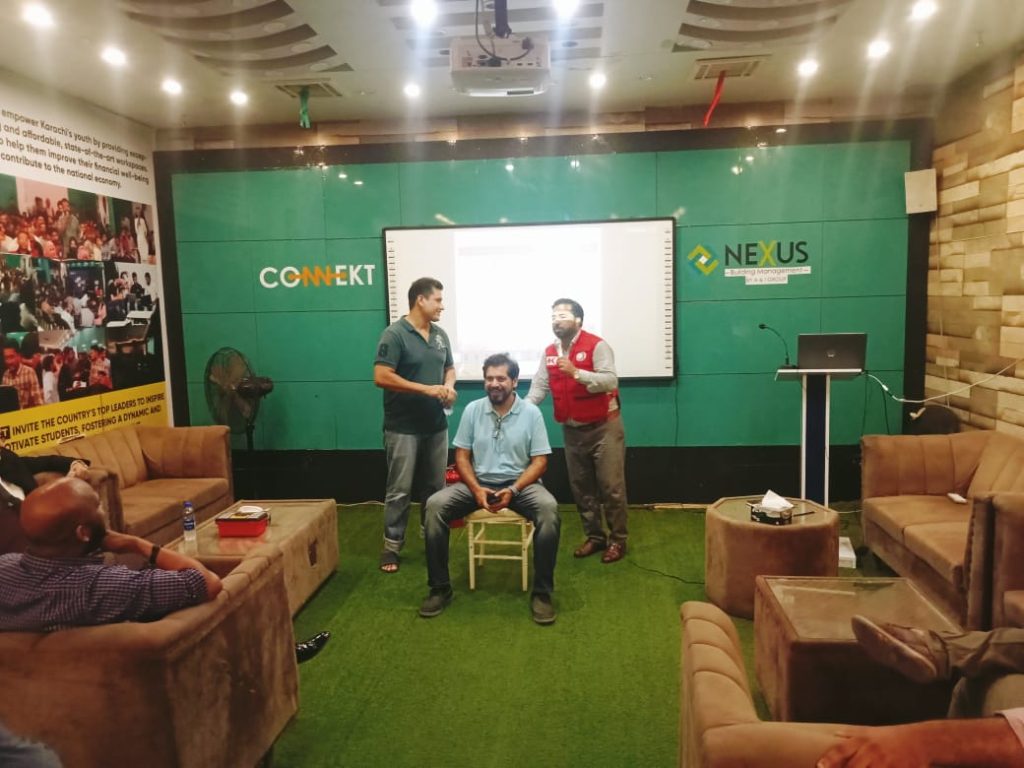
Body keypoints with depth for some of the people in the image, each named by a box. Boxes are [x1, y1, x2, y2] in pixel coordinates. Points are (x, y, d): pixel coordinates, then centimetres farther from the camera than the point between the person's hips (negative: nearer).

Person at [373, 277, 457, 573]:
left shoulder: (440, 334, 9)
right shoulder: (395, 334, -13)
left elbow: (449, 368, 21)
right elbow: (381, 377, -20)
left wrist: (449, 387, -3)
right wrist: (426, 389, -21)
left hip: (436, 426, 6)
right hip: (403, 428, -6)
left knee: (435, 487, 13)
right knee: (400, 490, 0)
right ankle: (391, 547, 12)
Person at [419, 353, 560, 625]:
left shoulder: (531, 412, -4)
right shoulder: (472, 410, 1)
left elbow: (540, 461, -5)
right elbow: (462, 455, 2)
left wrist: (513, 490, -20)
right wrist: (476, 489, -15)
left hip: (520, 483, -2)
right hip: (479, 482, 2)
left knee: (549, 509, -34)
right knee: (434, 505, -24)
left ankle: (541, 593, -20)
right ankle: (440, 588, -10)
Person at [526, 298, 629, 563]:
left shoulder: (596, 345, -14)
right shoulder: (549, 352, 5)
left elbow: (611, 381, -24)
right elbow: (539, 386, 1)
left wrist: (576, 372, -33)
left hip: (603, 427, -6)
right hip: (571, 430, 6)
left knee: (611, 486, -1)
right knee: (581, 487, 13)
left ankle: (617, 539, 13)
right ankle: (594, 536, 27)